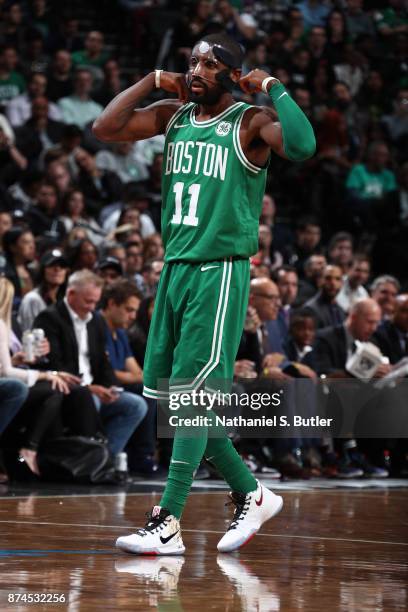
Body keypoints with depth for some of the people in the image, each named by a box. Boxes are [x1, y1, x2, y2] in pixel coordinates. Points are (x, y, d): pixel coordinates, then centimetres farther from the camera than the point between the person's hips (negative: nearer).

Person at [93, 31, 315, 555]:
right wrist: (153, 81, 2)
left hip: (221, 272, -7)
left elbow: (302, 147, -27)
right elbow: (104, 129, 4)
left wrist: (273, 86, -16)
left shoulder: (251, 123, -7)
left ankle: (167, 525, -11)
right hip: (175, 269, 7)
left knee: (191, 395, -11)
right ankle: (252, 496, 23)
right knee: (171, 398, 9)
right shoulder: (173, 116, 12)